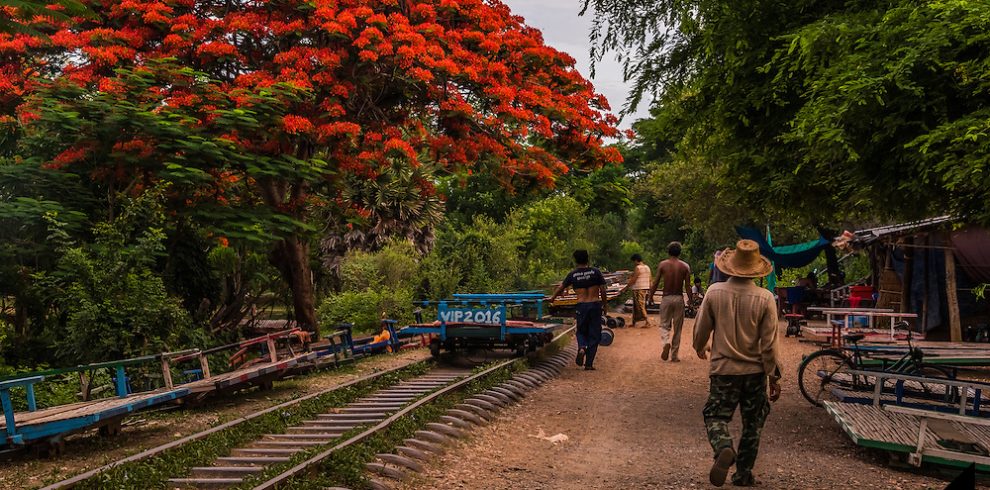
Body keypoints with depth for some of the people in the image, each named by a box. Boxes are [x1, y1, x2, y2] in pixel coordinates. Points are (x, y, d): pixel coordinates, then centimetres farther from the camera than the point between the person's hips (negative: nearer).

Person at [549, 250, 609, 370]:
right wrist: (605, 305, 12)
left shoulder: (572, 275, 3)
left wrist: (552, 298, 31)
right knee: (594, 335, 7)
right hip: (595, 305, -1)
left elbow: (561, 288, 15)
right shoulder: (595, 272, 0)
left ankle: (581, 347, -13)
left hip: (581, 306, 1)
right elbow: (603, 290, 0)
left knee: (581, 332, 19)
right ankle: (589, 364, 6)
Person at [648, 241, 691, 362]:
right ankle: (674, 356, 13)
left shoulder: (662, 265, -3)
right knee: (677, 328, 10)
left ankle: (666, 342, -19)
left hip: (666, 298, -1)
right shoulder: (685, 266, -1)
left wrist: (650, 296, 9)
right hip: (679, 298, 1)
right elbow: (687, 286, -3)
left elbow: (656, 283, -3)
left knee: (664, 325, 11)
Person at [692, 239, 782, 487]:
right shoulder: (765, 298, -12)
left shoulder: (714, 292, -9)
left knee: (716, 416, 11)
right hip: (755, 371, 1)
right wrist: (774, 377, 1)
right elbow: (769, 343, -9)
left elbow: (701, 328, 1)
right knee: (752, 424, 16)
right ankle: (744, 474, 23)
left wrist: (699, 347, 23)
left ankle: (724, 449, -18)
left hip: (723, 369, 0)